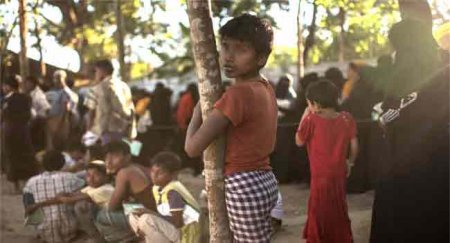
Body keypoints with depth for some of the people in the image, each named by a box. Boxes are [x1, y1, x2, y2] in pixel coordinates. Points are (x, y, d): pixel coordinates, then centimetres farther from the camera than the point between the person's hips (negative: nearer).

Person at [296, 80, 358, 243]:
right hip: (339, 174, 5)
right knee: (339, 211, 20)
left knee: (319, 213, 7)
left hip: (320, 176, -5)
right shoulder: (346, 118, -3)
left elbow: (299, 142, -2)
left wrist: (304, 118, 3)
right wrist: (349, 162, 18)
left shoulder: (312, 120, -15)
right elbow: (354, 145, 2)